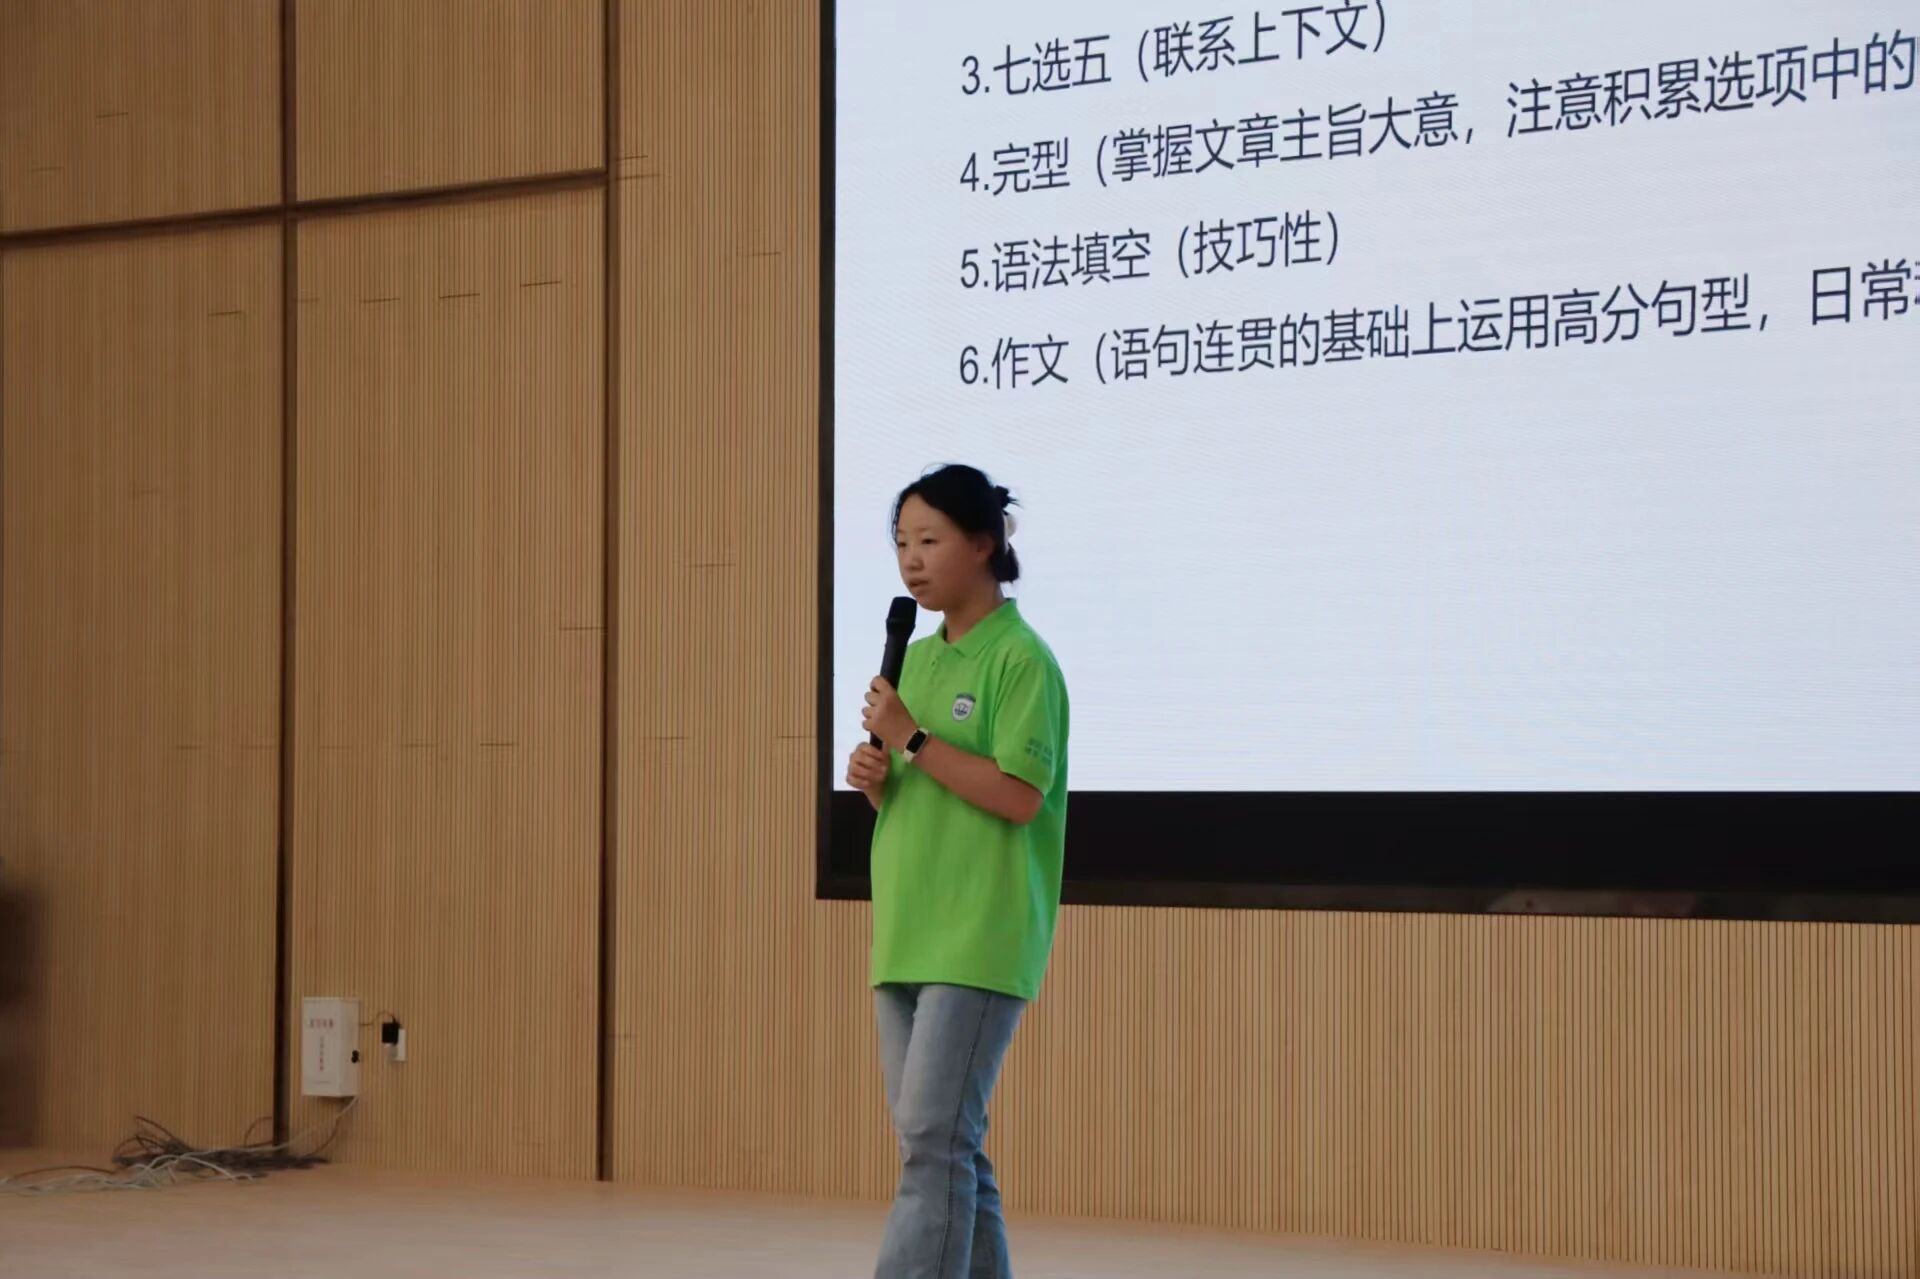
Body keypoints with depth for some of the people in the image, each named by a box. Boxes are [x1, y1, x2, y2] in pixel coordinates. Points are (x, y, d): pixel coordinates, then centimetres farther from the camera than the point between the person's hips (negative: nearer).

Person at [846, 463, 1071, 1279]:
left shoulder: (1020, 659, -8)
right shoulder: (914, 661, 15)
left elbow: (1019, 796, -16)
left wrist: (912, 739, -15)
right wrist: (874, 778, 0)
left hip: (978, 940, -8)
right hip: (906, 934, 8)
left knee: (933, 1137, -14)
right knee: (945, 1146, 8)